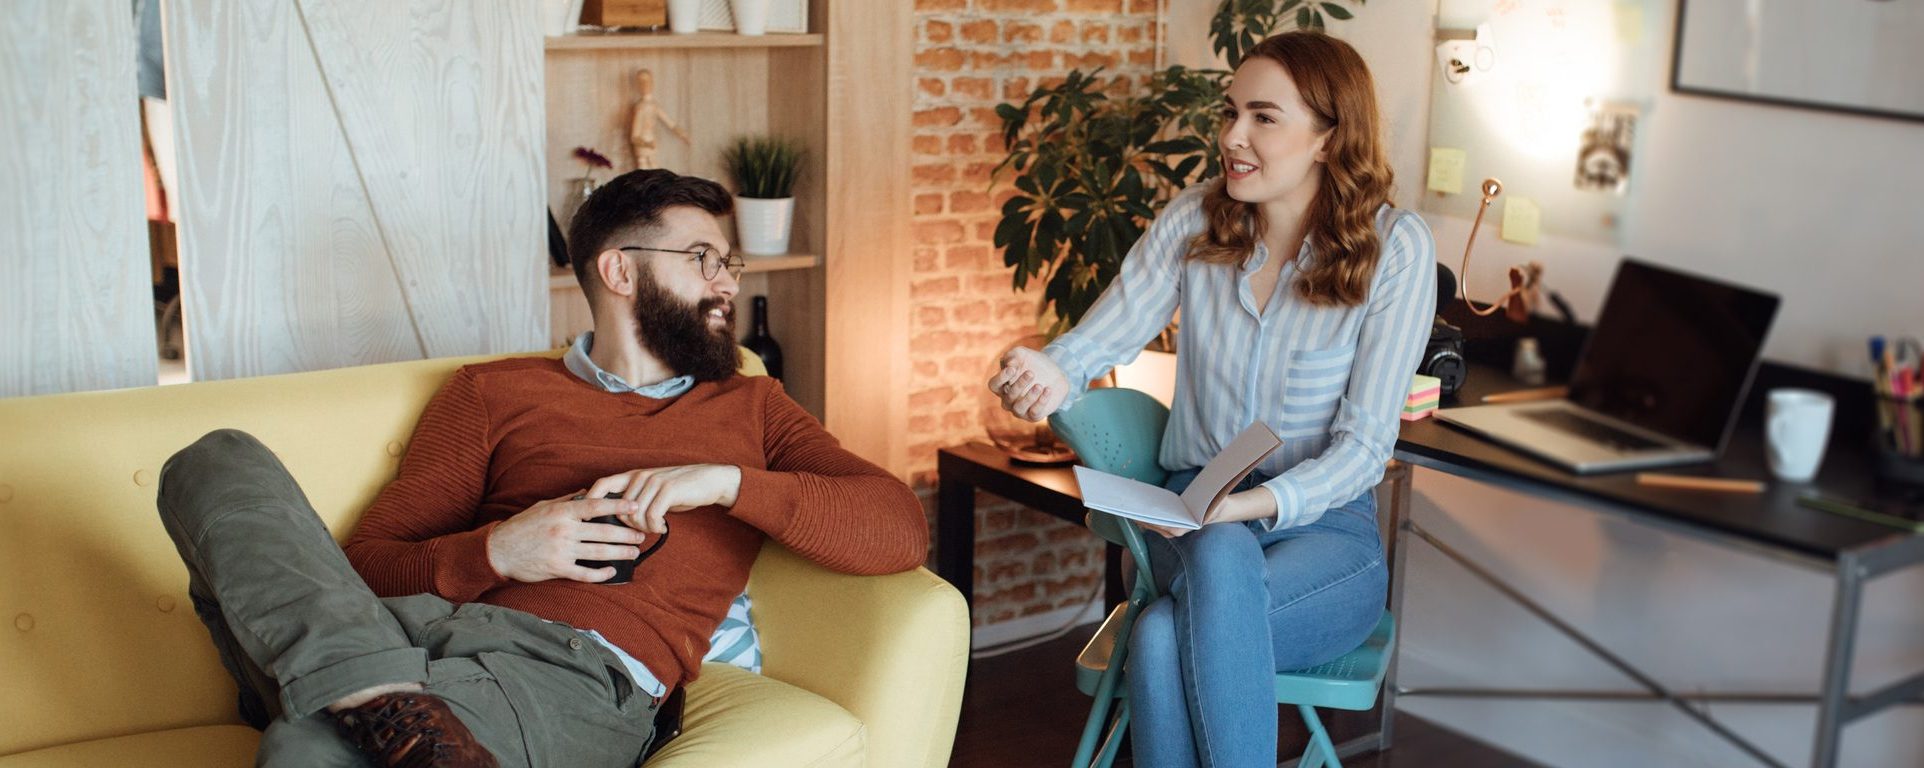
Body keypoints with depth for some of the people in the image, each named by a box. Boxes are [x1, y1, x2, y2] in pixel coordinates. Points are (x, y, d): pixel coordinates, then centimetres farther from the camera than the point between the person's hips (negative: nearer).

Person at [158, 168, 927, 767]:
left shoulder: (749, 407, 24)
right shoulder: (491, 393, 24)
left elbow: (901, 530, 8)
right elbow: (368, 563, 16)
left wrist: (728, 482, -4)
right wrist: (493, 552, -5)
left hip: (572, 674, -4)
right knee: (219, 463, -25)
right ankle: (391, 702, -38)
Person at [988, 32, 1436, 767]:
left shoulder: (1395, 247, -10)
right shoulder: (1195, 219, 0)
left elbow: (1363, 446, -12)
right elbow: (1104, 335, -6)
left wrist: (1250, 505, -28)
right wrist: (1053, 372, -31)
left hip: (1322, 525, -2)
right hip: (1195, 520, 3)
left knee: (1164, 638, -34)